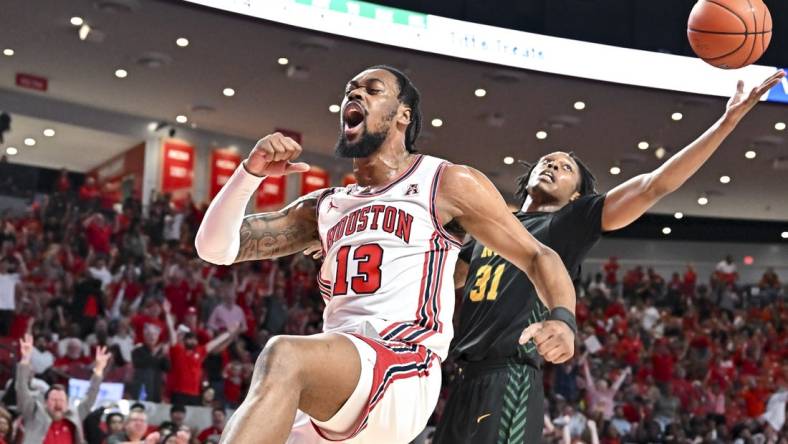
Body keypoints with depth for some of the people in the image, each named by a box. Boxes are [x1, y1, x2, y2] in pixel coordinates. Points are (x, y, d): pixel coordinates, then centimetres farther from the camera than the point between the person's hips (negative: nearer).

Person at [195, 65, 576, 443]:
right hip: (332, 377, 7)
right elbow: (215, 248, 19)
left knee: (285, 356, -34)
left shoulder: (447, 184, 9)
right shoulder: (324, 208, 23)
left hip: (403, 370, -7)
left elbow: (536, 257, 10)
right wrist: (250, 173, 2)